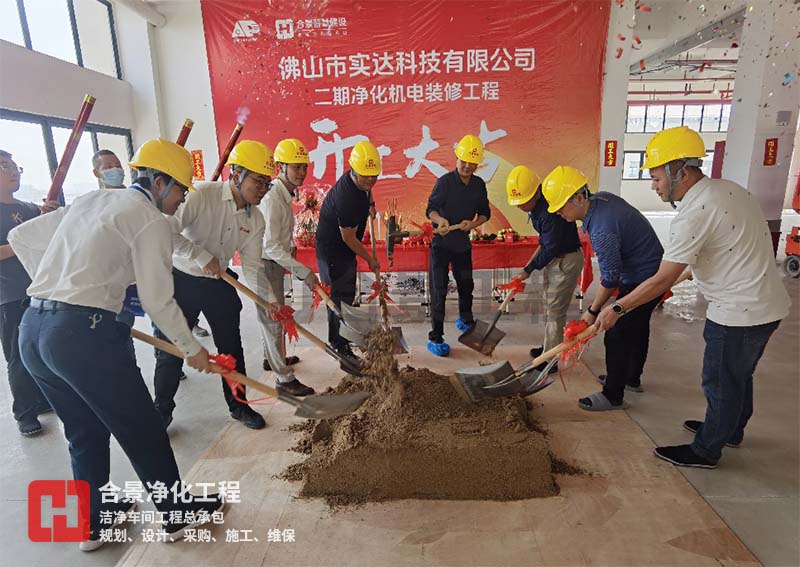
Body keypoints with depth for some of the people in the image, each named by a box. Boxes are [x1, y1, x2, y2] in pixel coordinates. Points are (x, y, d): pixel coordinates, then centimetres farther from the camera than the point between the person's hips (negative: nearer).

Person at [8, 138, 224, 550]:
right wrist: (191, 349, 2)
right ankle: (178, 515, 25)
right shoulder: (151, 219, -6)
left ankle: (95, 522, 39)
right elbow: (157, 301, -10)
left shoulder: (90, 200, 18)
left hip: (32, 330, 9)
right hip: (82, 333, -8)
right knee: (142, 430, 8)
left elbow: (20, 237, 23)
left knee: (85, 432, 23)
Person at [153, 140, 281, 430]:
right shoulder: (201, 195, -22)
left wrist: (268, 299, -16)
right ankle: (162, 411, 26)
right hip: (182, 279, -4)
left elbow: (252, 265, -6)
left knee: (231, 346, 10)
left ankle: (239, 405, 27)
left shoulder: (256, 219, -6)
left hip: (220, 283, 4)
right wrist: (202, 257, -26)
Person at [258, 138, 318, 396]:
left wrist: (291, 244, 8)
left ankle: (271, 358, 41)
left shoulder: (285, 194, 5)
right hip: (265, 264, -9)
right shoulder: (272, 198, -25)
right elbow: (271, 246, -29)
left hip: (275, 262, 9)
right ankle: (285, 379, 6)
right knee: (273, 318, -3)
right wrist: (304, 271, -30)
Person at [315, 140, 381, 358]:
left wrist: (370, 203, 8)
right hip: (332, 252, -10)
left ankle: (338, 338, 39)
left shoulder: (361, 182, -5)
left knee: (347, 293, 21)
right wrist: (370, 260, -13)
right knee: (339, 297, -3)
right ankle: (339, 345, 12)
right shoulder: (346, 198, -33)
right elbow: (349, 238, -24)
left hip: (345, 250, 10)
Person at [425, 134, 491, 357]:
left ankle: (465, 320, 48)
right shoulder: (445, 181, -13)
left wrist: (473, 223, -14)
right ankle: (435, 337, 6)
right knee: (439, 291, -3)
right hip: (440, 243, -5)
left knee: (466, 285, 21)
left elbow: (485, 213, 7)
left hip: (463, 244, 5)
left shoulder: (479, 184, 2)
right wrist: (440, 220, -36)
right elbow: (430, 209, -14)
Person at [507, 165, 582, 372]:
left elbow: (551, 248, -22)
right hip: (553, 258, 9)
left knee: (555, 310, -4)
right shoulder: (536, 207, 0)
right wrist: (534, 258, 10)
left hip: (567, 260, -9)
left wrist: (529, 269, -13)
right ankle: (549, 348, 32)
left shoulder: (550, 211, -29)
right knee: (549, 306, 18)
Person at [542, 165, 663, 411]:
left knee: (617, 336, -4)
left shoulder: (601, 231, -32)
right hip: (653, 270, 10)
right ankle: (632, 378, 40)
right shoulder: (601, 197, -4)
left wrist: (593, 311, -13)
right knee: (637, 328, 22)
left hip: (641, 280, -10)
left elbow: (610, 280, -25)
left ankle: (612, 395, 8)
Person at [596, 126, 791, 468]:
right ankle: (731, 430, 46)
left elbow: (662, 280, -23)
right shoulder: (727, 188, 5)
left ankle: (706, 451, 25)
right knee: (739, 375, 25)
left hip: (739, 312, -9)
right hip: (766, 302, 9)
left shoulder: (693, 214, -25)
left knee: (721, 383, 7)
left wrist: (616, 308, -15)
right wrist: (691, 270, 25)